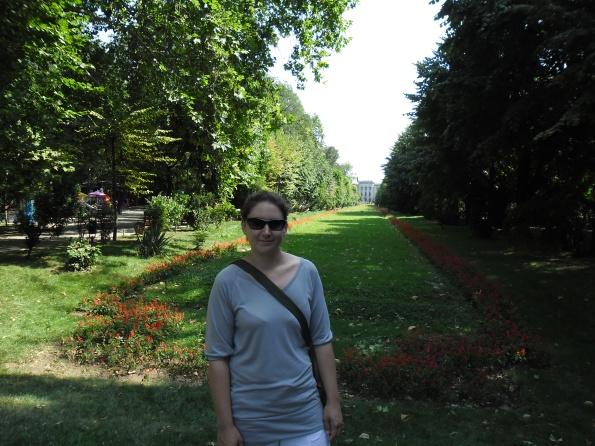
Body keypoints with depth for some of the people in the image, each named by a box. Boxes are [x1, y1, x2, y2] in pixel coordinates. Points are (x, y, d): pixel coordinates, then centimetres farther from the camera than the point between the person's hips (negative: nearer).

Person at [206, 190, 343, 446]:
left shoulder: (307, 272, -7)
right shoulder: (228, 281, -13)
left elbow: (321, 340, 0)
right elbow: (218, 356, -9)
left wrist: (333, 401, 2)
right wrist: (225, 425, -7)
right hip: (249, 418, -1)